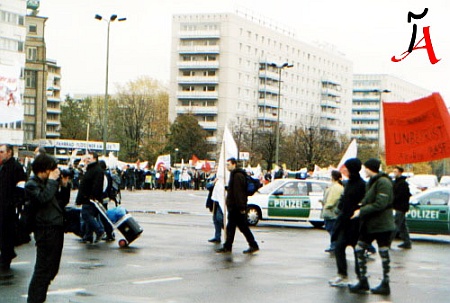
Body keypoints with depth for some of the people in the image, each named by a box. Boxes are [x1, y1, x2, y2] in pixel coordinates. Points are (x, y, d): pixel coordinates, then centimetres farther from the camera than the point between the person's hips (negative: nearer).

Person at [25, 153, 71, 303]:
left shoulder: (48, 182, 17)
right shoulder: (31, 185, -8)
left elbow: (63, 201, 19)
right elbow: (43, 198, -26)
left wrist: (65, 185, 6)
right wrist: (52, 181, -17)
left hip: (56, 228, 9)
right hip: (45, 230, -9)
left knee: (52, 268, 14)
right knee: (43, 268, -9)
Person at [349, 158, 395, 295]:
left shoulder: (383, 182, -16)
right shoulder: (371, 182, 14)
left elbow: (380, 204, -23)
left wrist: (362, 211, -19)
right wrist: (361, 206, 1)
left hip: (382, 225, -10)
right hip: (369, 224, 10)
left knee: (383, 253, 1)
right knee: (360, 249, 7)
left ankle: (385, 285, 10)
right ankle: (363, 282, 14)